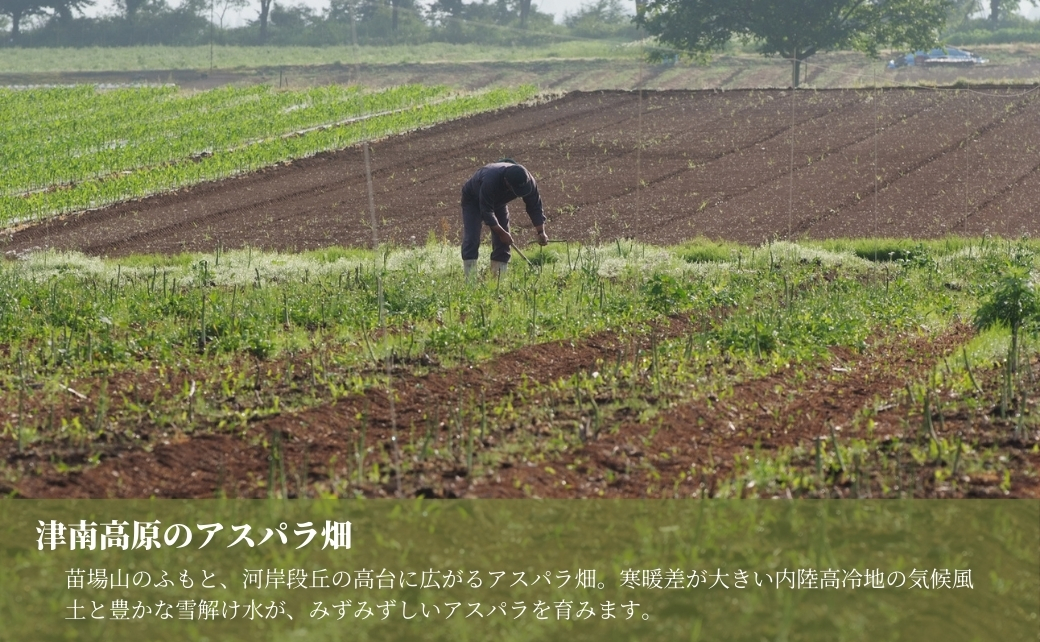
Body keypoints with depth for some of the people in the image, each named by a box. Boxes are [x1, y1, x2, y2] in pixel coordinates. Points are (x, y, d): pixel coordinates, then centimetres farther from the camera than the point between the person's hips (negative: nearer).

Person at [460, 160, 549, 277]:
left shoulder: (528, 181, -28)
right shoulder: (491, 180, -45)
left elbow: (535, 207, -18)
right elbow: (486, 211, -37)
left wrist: (541, 232, -26)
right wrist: (501, 233, -35)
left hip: (498, 202, 5)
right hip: (474, 200, -5)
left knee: (503, 241, -5)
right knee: (472, 239, -18)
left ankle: (499, 277, -1)